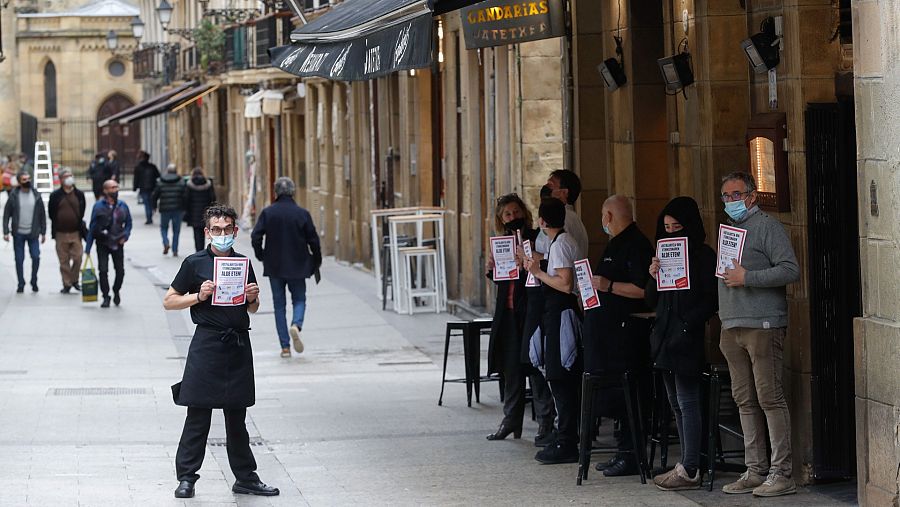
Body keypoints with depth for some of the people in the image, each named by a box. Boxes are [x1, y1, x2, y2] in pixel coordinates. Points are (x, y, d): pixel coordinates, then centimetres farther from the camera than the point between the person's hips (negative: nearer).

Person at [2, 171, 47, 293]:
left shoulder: (36, 196, 3)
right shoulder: (14, 196, -2)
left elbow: (42, 215, 8)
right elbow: (6, 214, -1)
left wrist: (43, 232, 5)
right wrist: (6, 232, -9)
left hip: (33, 233, 1)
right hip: (18, 234, -1)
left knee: (36, 257, -8)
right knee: (19, 260, 3)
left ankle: (34, 282, 11)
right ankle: (21, 284, 16)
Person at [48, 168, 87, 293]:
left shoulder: (79, 194, 4)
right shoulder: (55, 195, 0)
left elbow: (82, 212, 12)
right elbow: (51, 213, 7)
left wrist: (79, 224, 7)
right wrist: (56, 227, 6)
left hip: (76, 232, 0)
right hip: (61, 233, 0)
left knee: (77, 258, -3)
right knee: (64, 261, 4)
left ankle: (74, 280, 17)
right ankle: (67, 284, 13)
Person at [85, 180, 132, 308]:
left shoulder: (122, 206, 2)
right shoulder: (99, 206, -7)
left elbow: (128, 223, 13)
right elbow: (92, 227, -3)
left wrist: (125, 236, -6)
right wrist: (88, 248, -4)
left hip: (118, 244, 3)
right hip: (103, 244, -2)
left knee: (120, 271, 6)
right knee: (103, 270, -7)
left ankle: (116, 292, 32)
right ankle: (106, 297, 5)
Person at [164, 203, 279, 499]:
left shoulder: (243, 263, 12)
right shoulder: (195, 263, -1)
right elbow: (169, 302, 1)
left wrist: (252, 298, 0)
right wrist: (199, 296, -12)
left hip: (238, 345, 4)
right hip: (207, 343, -4)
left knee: (237, 417, 11)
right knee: (198, 416, -4)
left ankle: (245, 477, 18)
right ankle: (186, 477, 2)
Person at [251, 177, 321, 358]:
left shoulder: (267, 213, -6)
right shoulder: (302, 214, -6)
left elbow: (256, 237, -10)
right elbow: (313, 240, -4)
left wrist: (261, 256, 8)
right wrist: (316, 264, 8)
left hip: (274, 266, 1)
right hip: (297, 266, -1)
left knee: (279, 304, 9)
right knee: (299, 299, 14)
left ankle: (285, 346, 5)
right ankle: (296, 325, -18)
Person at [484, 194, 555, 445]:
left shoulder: (536, 239, -6)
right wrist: (491, 268, -1)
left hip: (531, 311, -6)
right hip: (509, 313, 6)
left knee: (535, 367, -5)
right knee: (511, 368, 10)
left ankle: (546, 423, -1)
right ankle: (511, 420, 18)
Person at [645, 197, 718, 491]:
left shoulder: (704, 256, -5)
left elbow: (712, 300, -10)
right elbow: (651, 301, 15)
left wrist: (688, 323, -18)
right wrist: (653, 277, -2)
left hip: (686, 338, -8)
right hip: (665, 338, 8)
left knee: (687, 401, -8)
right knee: (676, 403, 9)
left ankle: (690, 471, -8)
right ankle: (687, 464, 14)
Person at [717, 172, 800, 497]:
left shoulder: (768, 227, -3)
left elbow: (790, 270, -13)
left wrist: (747, 278, -15)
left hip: (763, 326, -8)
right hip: (732, 328, 8)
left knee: (769, 398, -9)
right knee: (745, 400, 8)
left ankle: (781, 473, -7)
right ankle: (755, 470, 12)